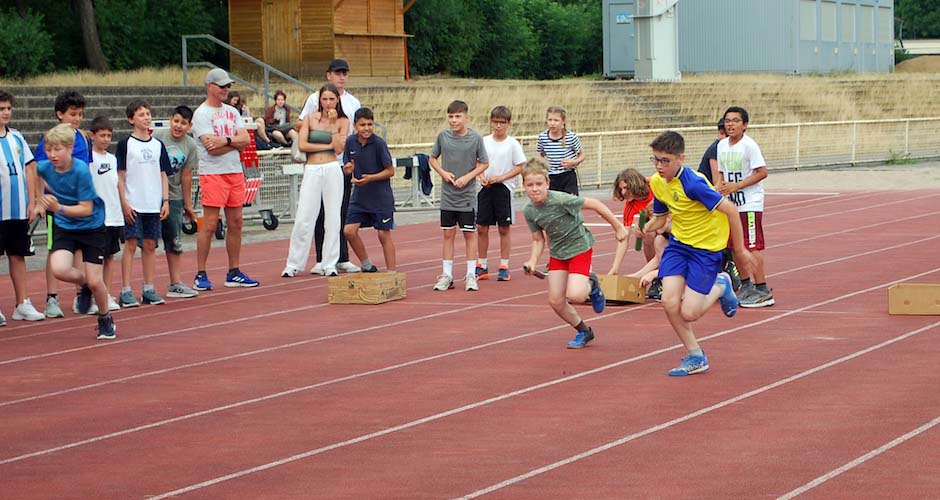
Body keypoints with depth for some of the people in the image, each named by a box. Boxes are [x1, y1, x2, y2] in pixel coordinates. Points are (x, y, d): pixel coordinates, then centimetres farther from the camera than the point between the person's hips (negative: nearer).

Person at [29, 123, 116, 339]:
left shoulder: (81, 170, -25)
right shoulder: (45, 167, -12)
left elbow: (86, 209, -24)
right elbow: (32, 170, 14)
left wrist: (59, 208, -36)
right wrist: (40, 201, 15)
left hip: (92, 227, -3)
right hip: (64, 227, 3)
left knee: (94, 281, -5)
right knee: (59, 269, -23)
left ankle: (105, 319, 23)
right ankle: (84, 283, 12)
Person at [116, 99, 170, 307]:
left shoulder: (158, 145, 10)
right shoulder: (125, 144, -2)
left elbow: (163, 175, 14)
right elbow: (120, 176, -3)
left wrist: (165, 201, 5)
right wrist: (124, 203, -10)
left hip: (154, 204, 4)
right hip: (133, 205, -4)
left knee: (150, 245, 7)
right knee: (131, 245, -4)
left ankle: (149, 289, 13)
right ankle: (126, 292, -2)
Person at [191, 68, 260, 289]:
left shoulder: (232, 112, 16)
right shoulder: (201, 114, -5)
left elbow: (246, 139, 4)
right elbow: (212, 148, -16)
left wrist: (226, 141, -13)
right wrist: (236, 142, -4)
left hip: (235, 172, 7)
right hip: (213, 174, -7)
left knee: (236, 223, 8)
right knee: (210, 224, -8)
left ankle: (234, 273, 16)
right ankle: (201, 275, -3)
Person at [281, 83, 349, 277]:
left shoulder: (343, 121, 6)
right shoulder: (310, 119, 6)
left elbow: (339, 148, -7)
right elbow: (302, 145, -5)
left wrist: (333, 123, -8)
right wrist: (328, 146, -5)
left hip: (332, 170, 0)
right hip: (311, 171, 0)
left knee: (333, 218, 2)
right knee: (303, 219, -3)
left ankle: (330, 264, 9)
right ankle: (293, 264, 4)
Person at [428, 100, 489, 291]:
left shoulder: (476, 138, -7)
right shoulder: (443, 136, -1)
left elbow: (484, 163, -1)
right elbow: (433, 158, 10)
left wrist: (468, 177, -13)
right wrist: (443, 173, -7)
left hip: (467, 195, -2)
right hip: (447, 195, 2)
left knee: (470, 234, 4)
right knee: (448, 234, 7)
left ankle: (471, 275, 11)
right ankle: (447, 275, 12)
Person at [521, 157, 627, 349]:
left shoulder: (560, 200, -28)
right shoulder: (529, 211, -10)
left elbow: (594, 204, -19)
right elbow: (538, 240, 4)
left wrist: (618, 227, -12)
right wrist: (532, 261, -15)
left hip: (579, 246, -6)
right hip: (557, 252, 6)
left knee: (574, 296, -22)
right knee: (555, 301, 0)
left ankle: (590, 284, 15)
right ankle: (584, 331, 24)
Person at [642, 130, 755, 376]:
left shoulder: (693, 183, -27)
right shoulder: (657, 182, -2)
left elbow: (730, 210, -22)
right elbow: (659, 218, 13)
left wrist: (740, 250, -14)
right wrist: (646, 227, -13)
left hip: (706, 247, -6)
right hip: (678, 243, 6)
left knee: (688, 313, -11)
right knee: (669, 303, -10)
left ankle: (720, 286, 22)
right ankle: (695, 357, 10)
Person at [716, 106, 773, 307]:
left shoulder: (749, 145, -13)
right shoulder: (722, 145, 9)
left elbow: (762, 172, -16)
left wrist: (736, 186, -19)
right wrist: (721, 187, -2)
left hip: (750, 202, -7)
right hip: (731, 202, 8)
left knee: (752, 246, -10)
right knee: (735, 246, 11)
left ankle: (762, 289, -7)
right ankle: (746, 285, 24)